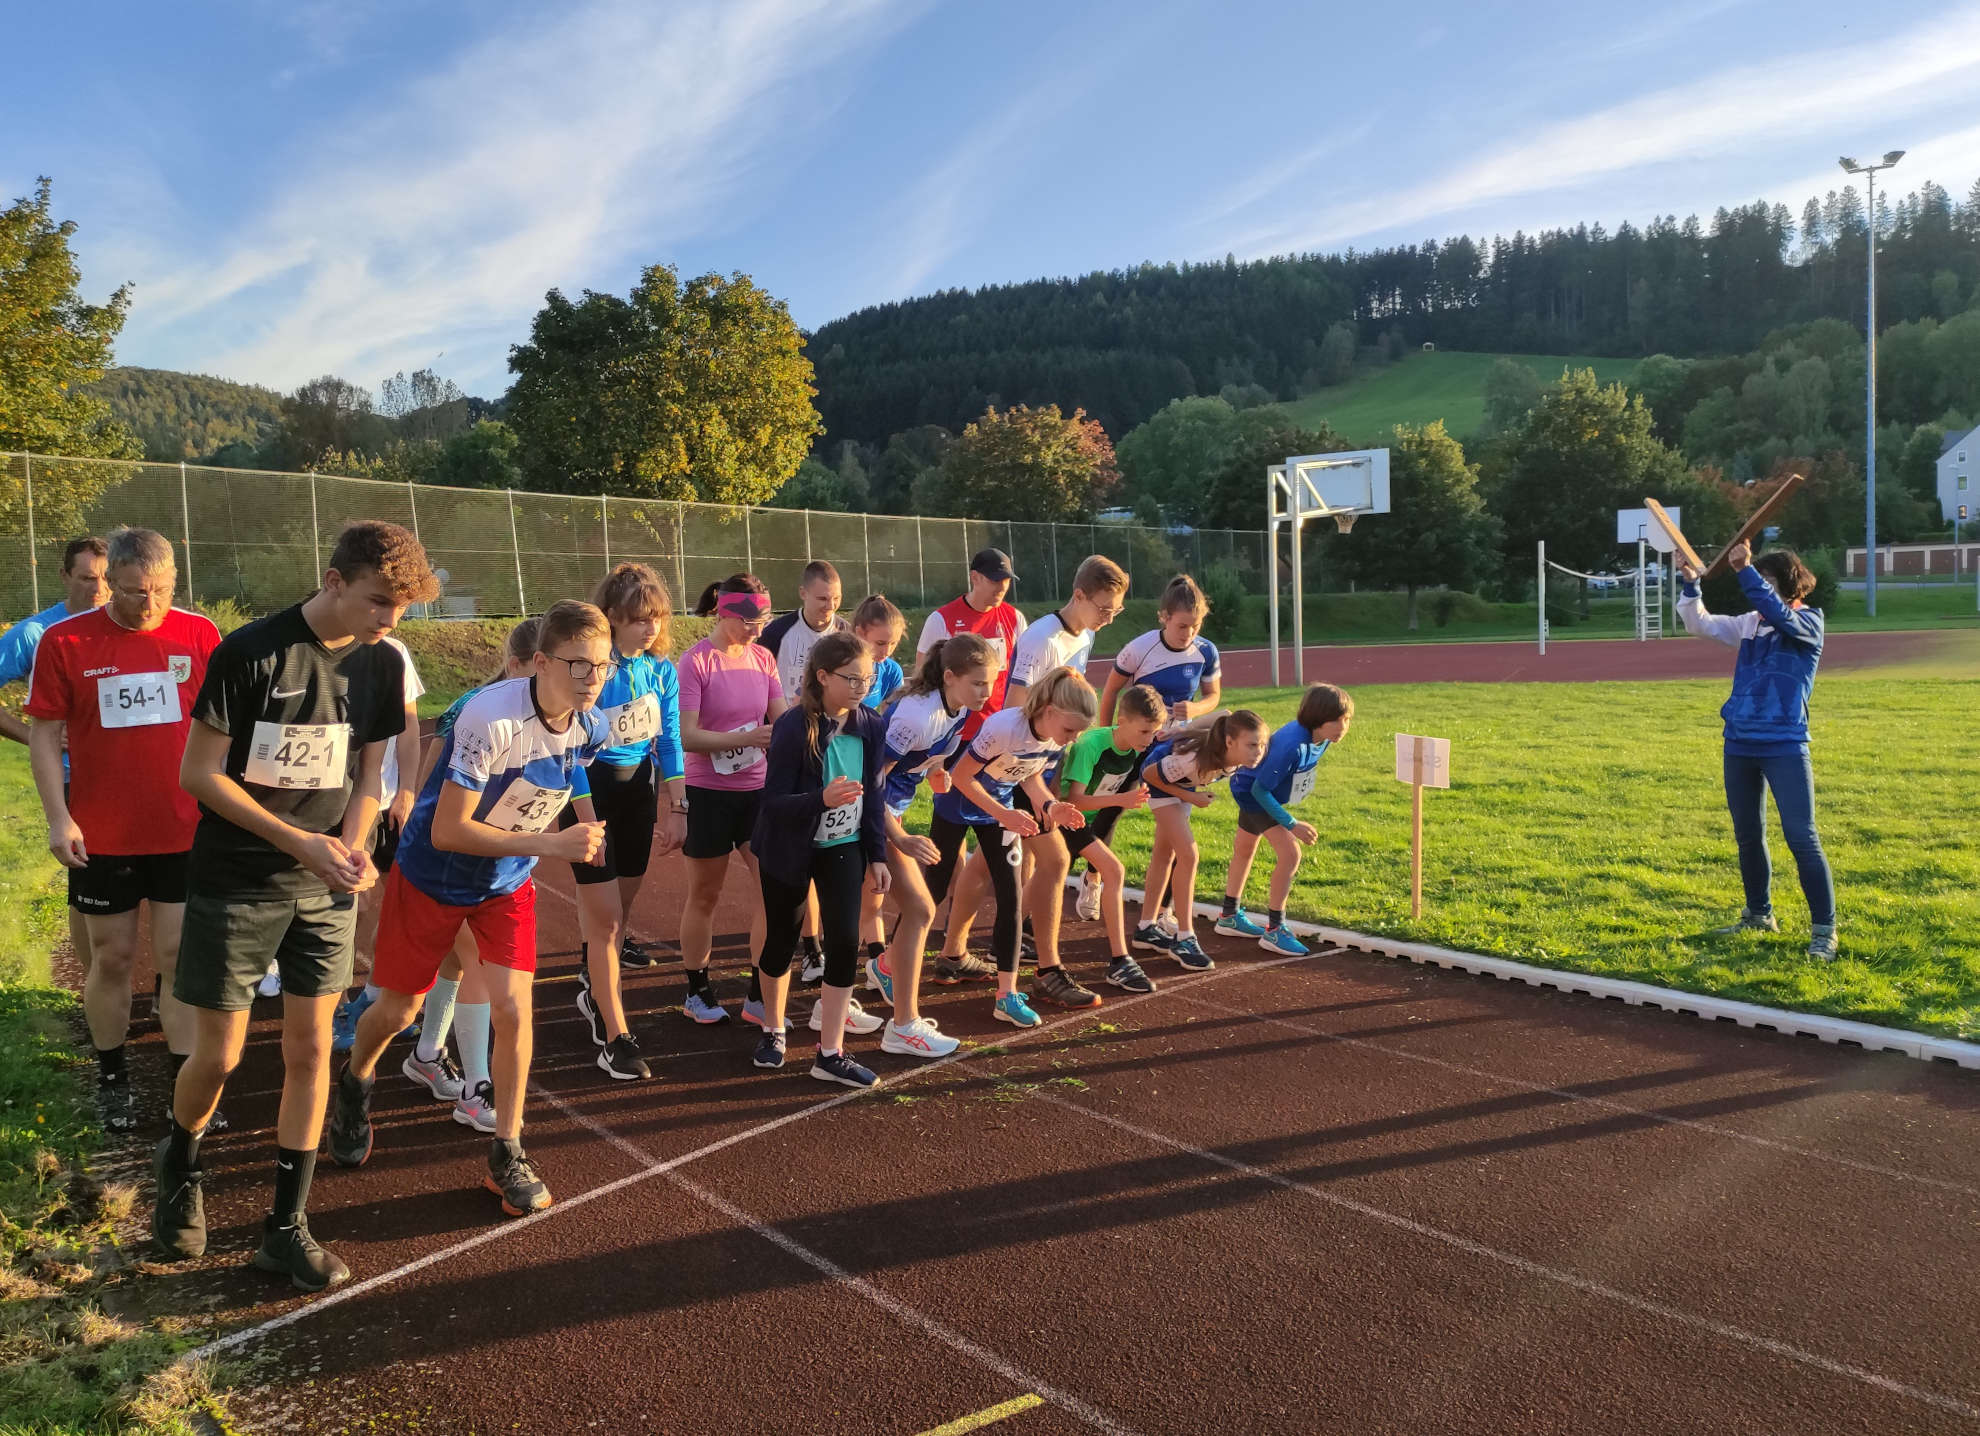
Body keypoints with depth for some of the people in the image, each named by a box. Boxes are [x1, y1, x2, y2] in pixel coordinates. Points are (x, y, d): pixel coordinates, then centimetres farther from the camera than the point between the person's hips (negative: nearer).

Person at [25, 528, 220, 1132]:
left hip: (186, 831, 0)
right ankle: (112, 1078, 29)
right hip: (101, 837, 0)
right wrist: (58, 818, -8)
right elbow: (44, 735, -1)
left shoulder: (199, 634, -3)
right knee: (112, 956, 11)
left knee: (180, 957, 5)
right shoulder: (65, 642, -5)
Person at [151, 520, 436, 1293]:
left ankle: (286, 1227, 18)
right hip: (234, 882, -3)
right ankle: (179, 1166, 37)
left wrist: (354, 846, -10)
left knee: (310, 1048, 5)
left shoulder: (382, 663, -3)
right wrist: (299, 842, -20)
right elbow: (199, 773, -13)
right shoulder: (250, 653, -17)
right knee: (219, 1054, 4)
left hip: (324, 887, 4)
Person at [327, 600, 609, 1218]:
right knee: (397, 1009, 12)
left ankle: (507, 1153, 8)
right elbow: (448, 831, -32)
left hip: (509, 883, 4)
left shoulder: (589, 728, -13)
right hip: (434, 873, -4)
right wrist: (549, 843, -36)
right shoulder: (492, 718, -33)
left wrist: (579, 836, -1)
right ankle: (354, 1084, 47)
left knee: (512, 1007, -8)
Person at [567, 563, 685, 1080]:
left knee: (621, 906, 16)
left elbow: (669, 742, 5)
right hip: (589, 790, -5)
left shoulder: (663, 670, -2)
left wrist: (677, 808, 4)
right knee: (604, 916, -5)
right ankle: (615, 1036, 3)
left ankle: (594, 989, 40)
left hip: (637, 791, 5)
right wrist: (586, 820, -17)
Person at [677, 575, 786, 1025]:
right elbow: (686, 736, -18)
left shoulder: (763, 658, 2)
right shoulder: (696, 662, -13)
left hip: (759, 790, 4)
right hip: (709, 793, -4)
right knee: (704, 895, 11)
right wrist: (747, 737, -28)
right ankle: (698, 992, 28)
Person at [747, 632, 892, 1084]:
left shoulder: (872, 726, -7)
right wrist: (822, 799, -39)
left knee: (845, 941, -6)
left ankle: (830, 1053, 5)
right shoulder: (794, 727, -21)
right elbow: (773, 800, -21)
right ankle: (773, 1030, 36)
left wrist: (877, 854, 4)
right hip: (790, 848, -3)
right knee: (782, 939, 12)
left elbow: (873, 794, 4)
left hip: (843, 847, 3)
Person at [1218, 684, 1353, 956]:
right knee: (1289, 854, -16)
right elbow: (1260, 789, -31)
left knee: (1244, 850, 23)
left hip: (1260, 790, 9)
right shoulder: (1292, 746, -38)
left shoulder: (1321, 738, -13)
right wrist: (1292, 824, -28)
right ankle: (1274, 931, -5)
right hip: (1252, 792, -9)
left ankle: (1230, 917, 40)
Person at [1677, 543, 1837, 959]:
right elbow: (1700, 624, 12)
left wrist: (1745, 570, -31)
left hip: (1784, 746, -6)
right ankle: (1759, 915, 30)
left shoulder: (1808, 621, -4)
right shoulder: (1749, 624, 11)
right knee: (1747, 835, 15)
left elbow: (1778, 614, -24)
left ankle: (1824, 930, 1)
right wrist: (1690, 585, -4)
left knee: (1802, 838, -7)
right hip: (1739, 744, 6)